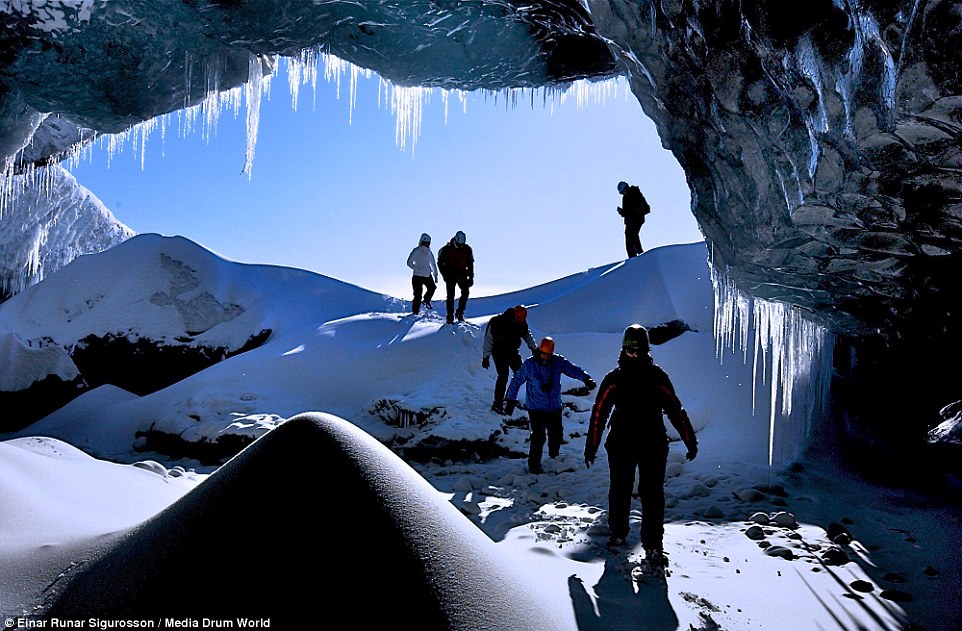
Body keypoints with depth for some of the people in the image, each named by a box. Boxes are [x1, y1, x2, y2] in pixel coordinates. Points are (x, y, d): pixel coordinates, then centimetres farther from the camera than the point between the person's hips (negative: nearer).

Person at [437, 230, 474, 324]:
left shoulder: (467, 249, -2)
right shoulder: (447, 248, -10)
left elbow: (470, 264, 6)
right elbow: (440, 262, -2)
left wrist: (471, 277, 0)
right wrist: (445, 275, -10)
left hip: (462, 274, 3)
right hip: (450, 275, -2)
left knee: (466, 292, -12)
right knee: (450, 296, -6)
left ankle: (460, 313, 1)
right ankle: (450, 317, -1)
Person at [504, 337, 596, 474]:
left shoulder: (558, 362, -4)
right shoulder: (529, 364, -10)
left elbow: (573, 369, -12)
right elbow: (516, 381, -2)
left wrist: (586, 378, -31)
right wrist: (510, 400, 0)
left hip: (554, 407, 4)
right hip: (535, 407, -4)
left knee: (556, 433, 14)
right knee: (539, 436, -9)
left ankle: (554, 455, 42)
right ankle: (534, 465, 8)